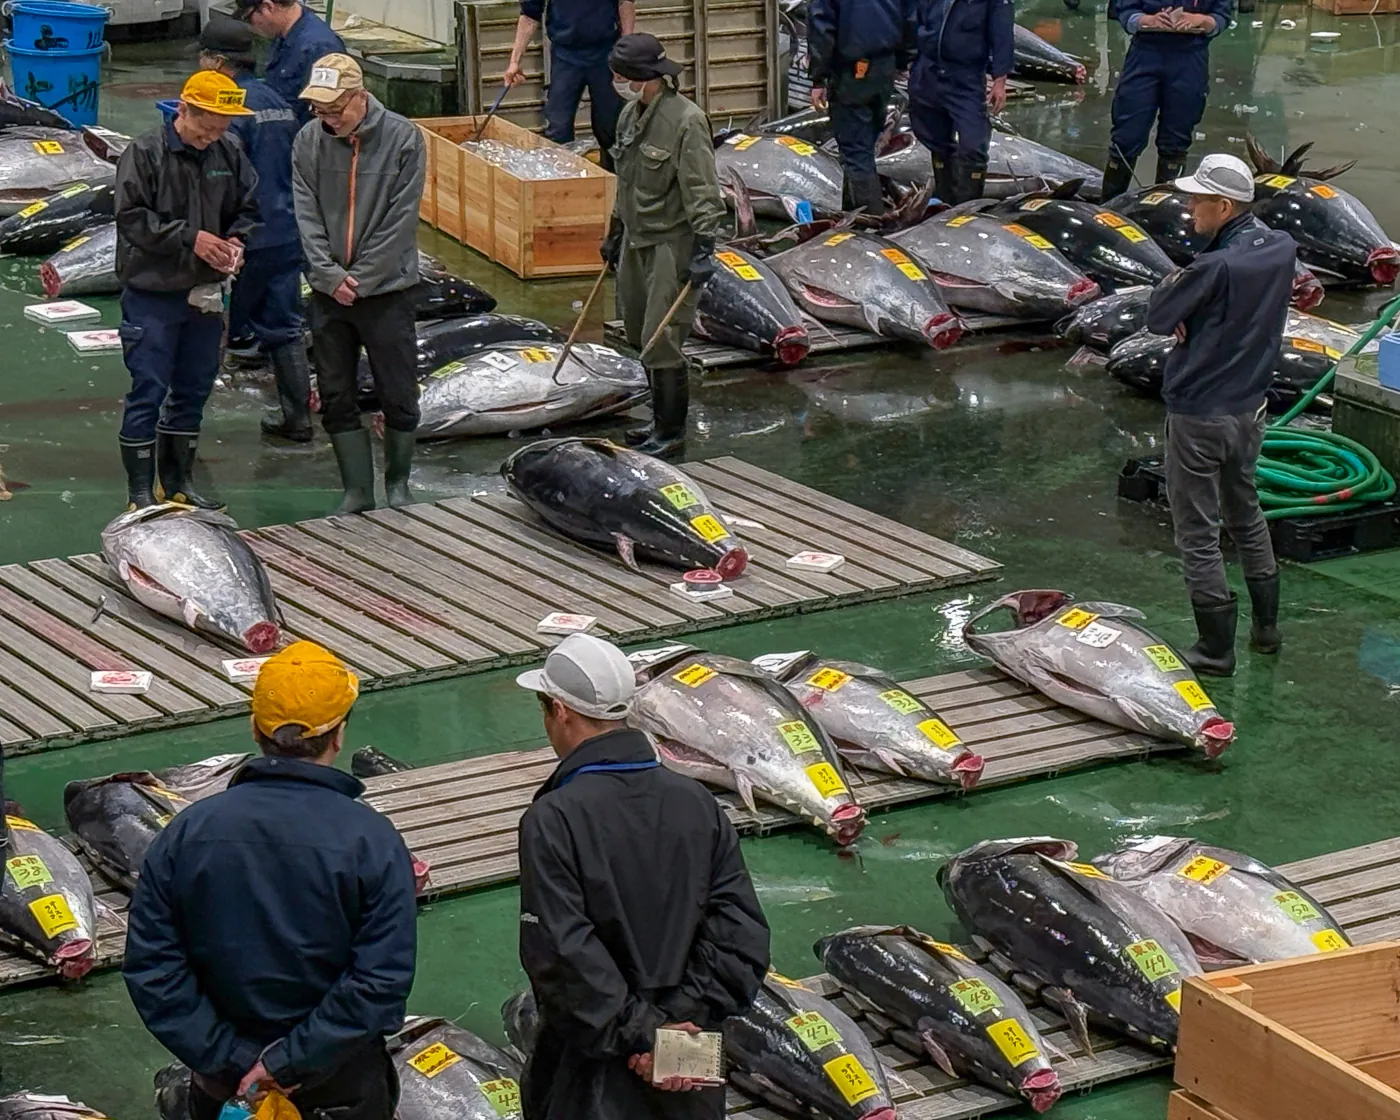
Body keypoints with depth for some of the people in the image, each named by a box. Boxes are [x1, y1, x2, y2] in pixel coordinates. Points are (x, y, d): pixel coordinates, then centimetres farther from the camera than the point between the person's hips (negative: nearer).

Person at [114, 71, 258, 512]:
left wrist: (236, 240, -8)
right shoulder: (144, 153, -13)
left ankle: (178, 481, 29)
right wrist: (190, 238, -22)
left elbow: (247, 209, 13)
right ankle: (140, 491, 6)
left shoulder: (230, 154, 2)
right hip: (152, 295, -6)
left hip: (205, 294, 6)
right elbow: (132, 218, -16)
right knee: (148, 392, -2)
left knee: (193, 389, 15)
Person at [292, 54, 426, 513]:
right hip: (328, 291, 3)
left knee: (398, 397, 4)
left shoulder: (403, 138, -11)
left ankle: (398, 485, 24)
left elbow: (400, 220, -12)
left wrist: (360, 280, -13)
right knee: (335, 398, 8)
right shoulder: (308, 141, -1)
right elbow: (306, 215, -2)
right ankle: (357, 492, 19)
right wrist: (330, 275, -13)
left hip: (388, 289, -3)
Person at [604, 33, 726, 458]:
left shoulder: (686, 120, -19)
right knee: (639, 337, 14)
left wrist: (704, 249, -23)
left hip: (674, 244, -9)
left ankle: (671, 431, 3)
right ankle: (662, 420, 27)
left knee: (660, 342, -9)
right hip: (637, 240, 9)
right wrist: (615, 233, 24)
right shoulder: (631, 114, 7)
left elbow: (702, 192, -20)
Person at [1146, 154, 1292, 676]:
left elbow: (1158, 317, -17)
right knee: (1246, 515, 25)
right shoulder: (1281, 248, -1)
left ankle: (1216, 647, 8)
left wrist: (1172, 284, 2)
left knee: (1198, 533, 3)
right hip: (1250, 407, 8)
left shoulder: (1217, 266, -26)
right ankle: (1266, 625, 34)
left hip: (1199, 413, -8)